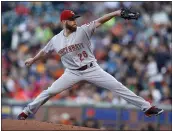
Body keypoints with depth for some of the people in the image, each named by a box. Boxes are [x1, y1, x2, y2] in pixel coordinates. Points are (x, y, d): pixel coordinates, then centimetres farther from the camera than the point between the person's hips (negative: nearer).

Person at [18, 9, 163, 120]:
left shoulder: (83, 31, -12)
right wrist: (33, 60, 34)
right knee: (49, 92, -2)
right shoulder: (56, 40, -2)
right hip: (72, 72, 2)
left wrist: (117, 13, -36)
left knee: (117, 86, -8)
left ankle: (146, 107, -7)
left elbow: (99, 21, -24)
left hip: (91, 69, -2)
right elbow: (44, 52, 17)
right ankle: (26, 112, 13)